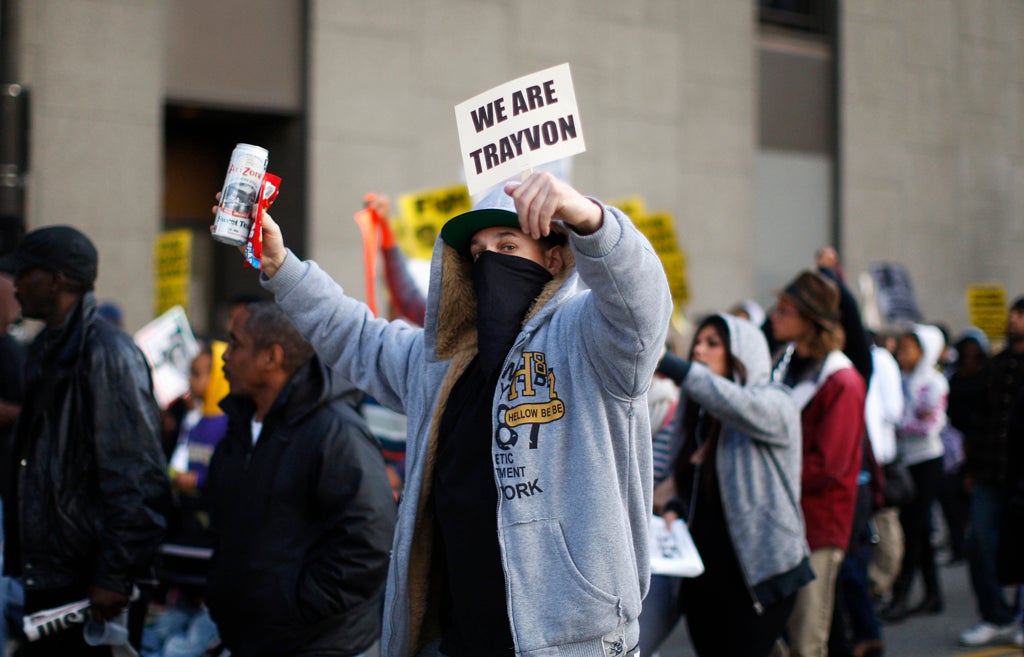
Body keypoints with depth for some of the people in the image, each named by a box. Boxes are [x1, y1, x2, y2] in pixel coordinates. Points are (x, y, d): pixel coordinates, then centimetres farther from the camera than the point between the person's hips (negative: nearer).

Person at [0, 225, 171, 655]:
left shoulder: (107, 354, -16)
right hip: (43, 579, 9)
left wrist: (115, 576, -20)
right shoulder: (46, 350, 14)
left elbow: (138, 478, -20)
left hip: (88, 587, -9)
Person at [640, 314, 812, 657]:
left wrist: (664, 361, -34)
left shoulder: (774, 404, -4)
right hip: (703, 575, 7)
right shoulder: (701, 421, 16)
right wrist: (675, 509, 1)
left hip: (758, 575, -7)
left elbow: (738, 404, -28)